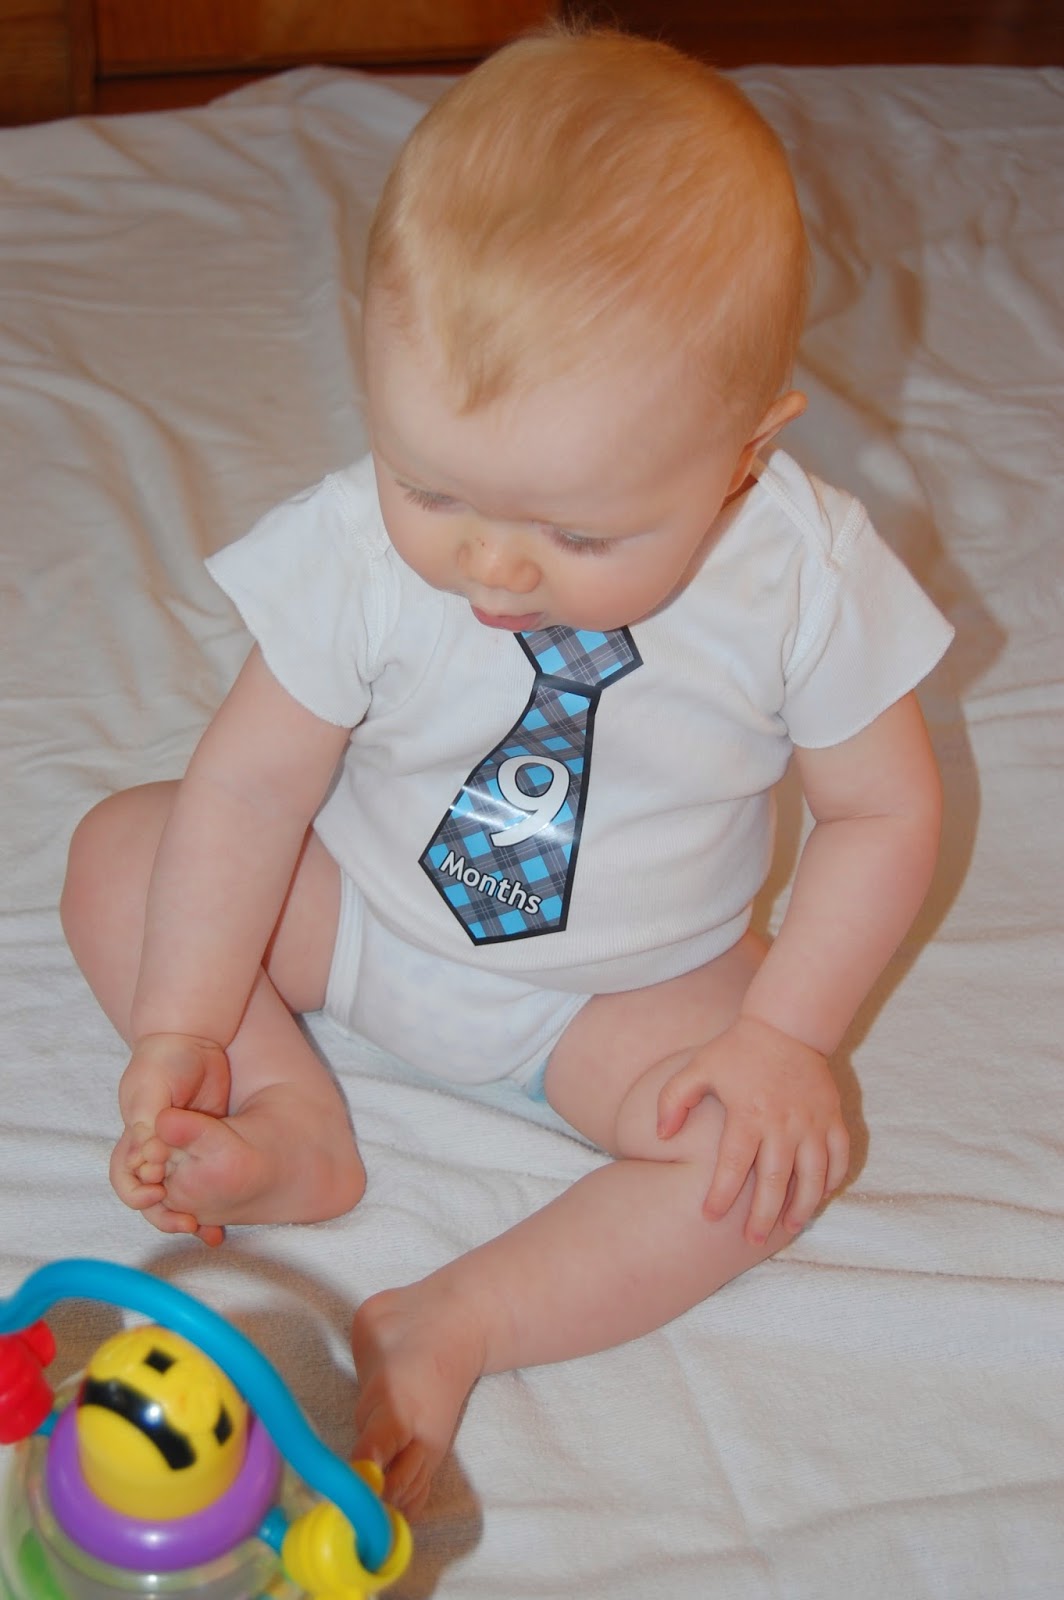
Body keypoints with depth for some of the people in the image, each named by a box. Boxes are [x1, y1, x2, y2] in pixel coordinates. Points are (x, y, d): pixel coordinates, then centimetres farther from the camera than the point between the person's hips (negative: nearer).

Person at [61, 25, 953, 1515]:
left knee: (783, 1148, -24)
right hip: (360, 907, 2)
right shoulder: (359, 546, -25)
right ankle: (290, 1115, -15)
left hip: (628, 984, -1)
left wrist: (783, 1035, -19)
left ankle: (458, 1320, -19)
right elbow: (253, 785, -16)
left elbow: (885, 810, -12)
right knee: (119, 853, -11)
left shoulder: (808, 573, -25)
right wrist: (185, 1025, -20)